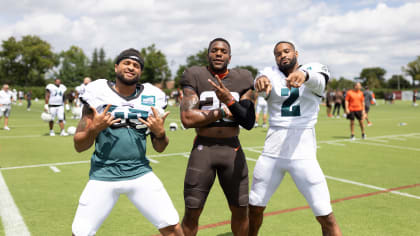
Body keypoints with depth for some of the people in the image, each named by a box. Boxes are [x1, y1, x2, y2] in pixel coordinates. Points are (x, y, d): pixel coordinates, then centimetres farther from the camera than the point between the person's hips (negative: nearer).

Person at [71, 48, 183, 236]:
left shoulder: (151, 98, 5)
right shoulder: (98, 94, -1)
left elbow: (159, 148, 11)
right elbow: (79, 146, 2)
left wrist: (160, 133, -9)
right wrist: (94, 129, -16)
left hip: (140, 173, 1)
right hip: (103, 174, -1)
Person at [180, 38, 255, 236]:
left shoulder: (242, 80, 4)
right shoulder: (195, 77, -3)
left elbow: (249, 123, -4)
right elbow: (187, 119, -14)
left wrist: (229, 101, -18)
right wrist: (222, 112, -10)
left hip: (232, 149, 2)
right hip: (203, 148, -2)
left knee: (240, 210, 12)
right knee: (192, 212, 4)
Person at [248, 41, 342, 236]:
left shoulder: (313, 69, 2)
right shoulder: (271, 73, 5)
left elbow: (319, 80, -22)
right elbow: (263, 79, -18)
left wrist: (304, 74, -45)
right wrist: (261, 79, -43)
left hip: (303, 154, -2)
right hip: (271, 152, 2)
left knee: (326, 217, -4)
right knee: (254, 207, 14)